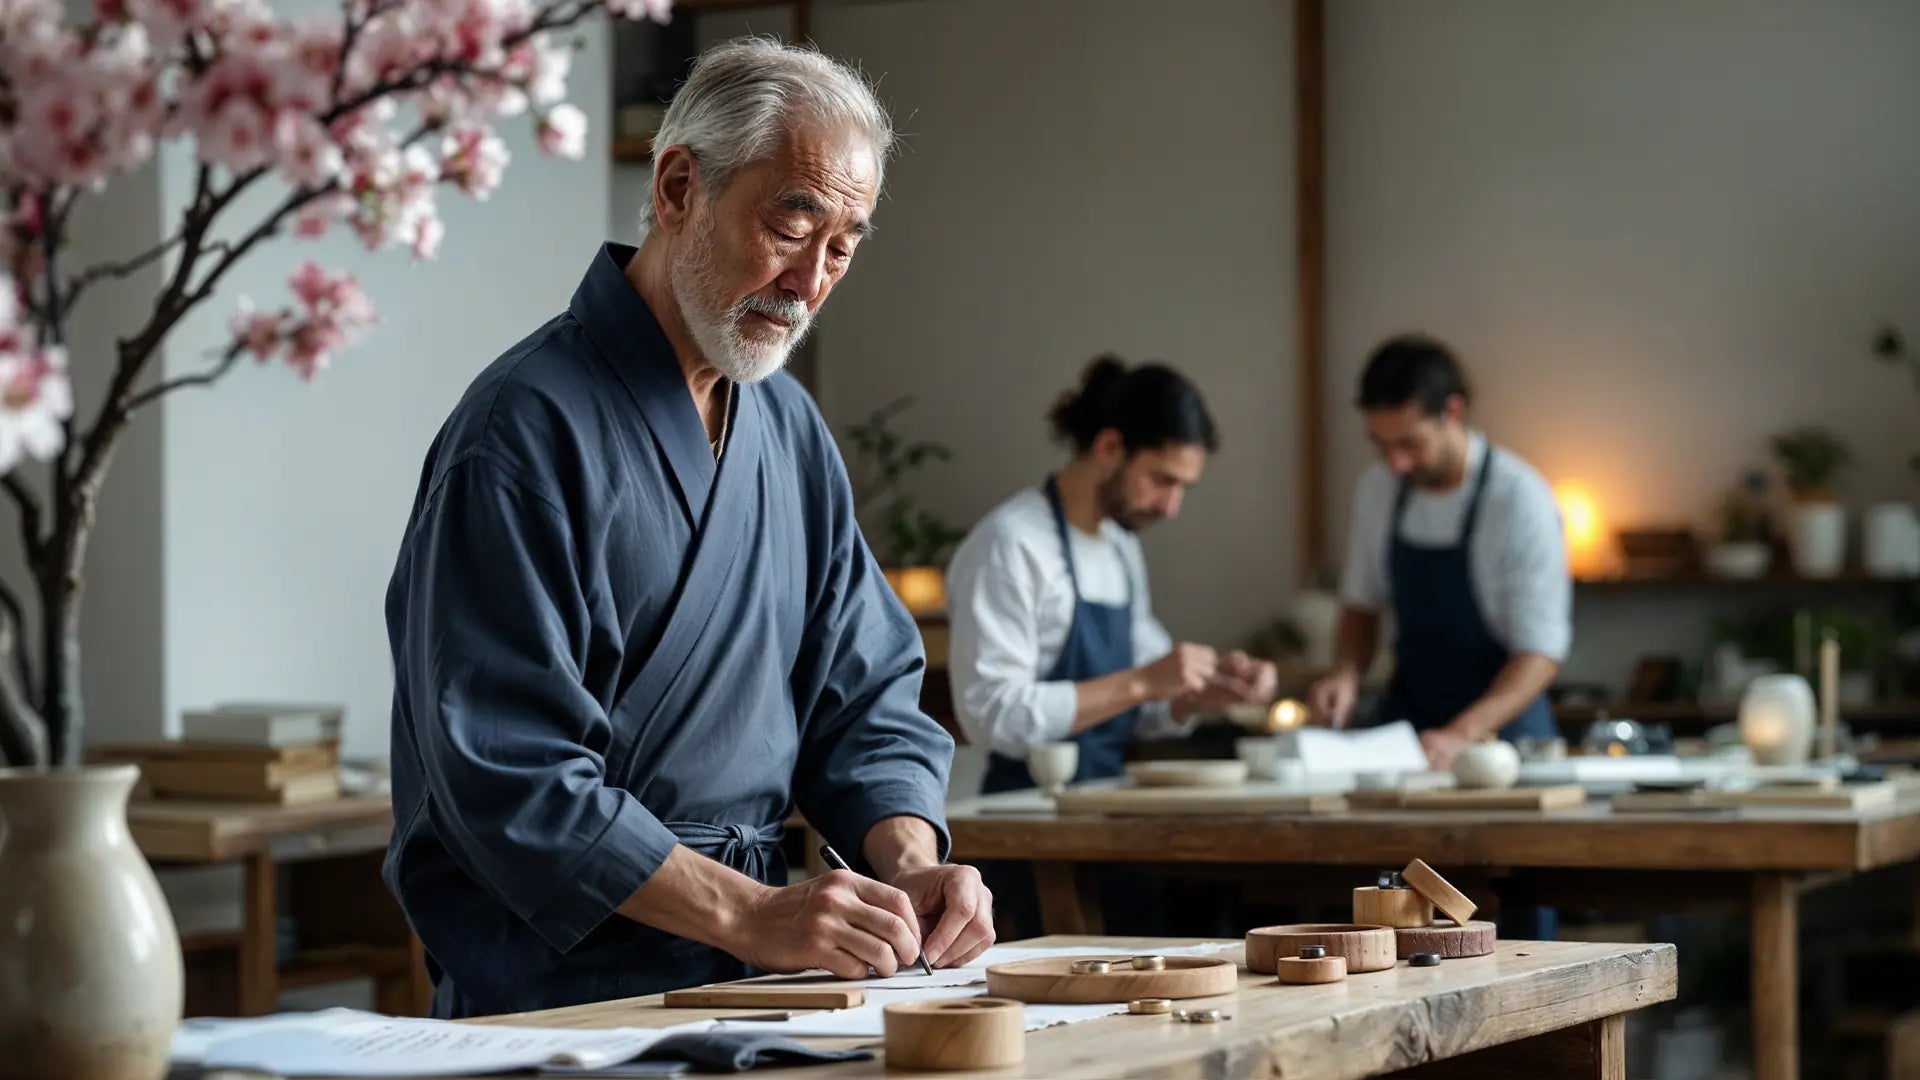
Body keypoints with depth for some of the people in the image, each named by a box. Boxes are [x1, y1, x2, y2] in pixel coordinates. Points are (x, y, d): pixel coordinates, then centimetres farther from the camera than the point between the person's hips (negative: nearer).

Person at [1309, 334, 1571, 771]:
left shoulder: (1520, 498, -15)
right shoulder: (1377, 490, 1)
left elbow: (1541, 652, -15)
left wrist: (1460, 735, -28)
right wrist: (1346, 673, -5)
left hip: (1501, 723, -4)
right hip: (1406, 726, 4)